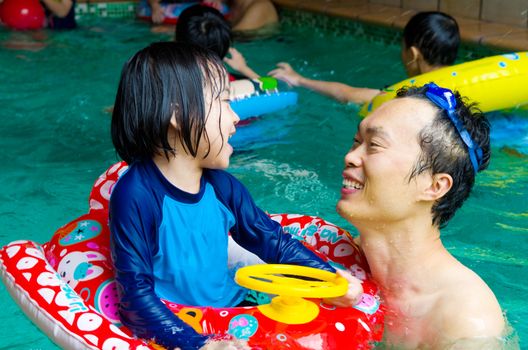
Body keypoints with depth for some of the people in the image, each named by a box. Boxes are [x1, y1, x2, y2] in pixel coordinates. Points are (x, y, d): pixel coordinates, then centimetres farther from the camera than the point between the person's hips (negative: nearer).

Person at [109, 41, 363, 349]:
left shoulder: (222, 185, 2)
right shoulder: (136, 196, -20)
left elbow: (272, 240, 12)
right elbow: (136, 293, -22)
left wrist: (330, 278, 2)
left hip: (235, 309, 6)